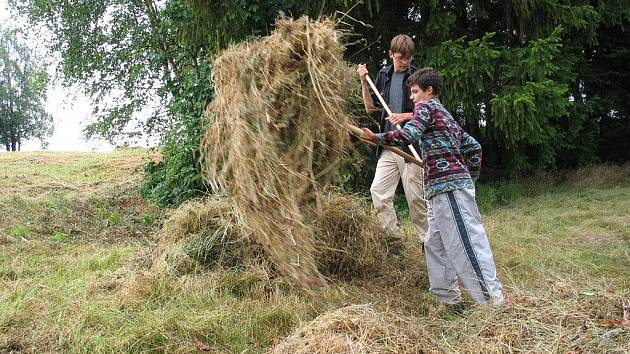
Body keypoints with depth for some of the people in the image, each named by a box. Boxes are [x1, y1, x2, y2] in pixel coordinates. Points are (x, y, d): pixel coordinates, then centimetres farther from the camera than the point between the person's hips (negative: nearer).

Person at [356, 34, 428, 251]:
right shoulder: (384, 75, 13)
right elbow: (370, 107, 15)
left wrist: (406, 115, -17)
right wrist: (364, 81, 4)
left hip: (412, 146, -5)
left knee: (416, 197, -1)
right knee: (378, 191, -3)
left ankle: (428, 240, 13)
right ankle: (393, 239, 5)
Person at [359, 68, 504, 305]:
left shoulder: (426, 106, 1)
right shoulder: (446, 116, 27)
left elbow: (410, 134, -17)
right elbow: (474, 147, 27)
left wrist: (376, 138, -12)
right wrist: (470, 177, 29)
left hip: (448, 184, -10)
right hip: (441, 189, 10)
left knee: (465, 242, -9)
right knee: (435, 244, 11)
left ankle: (492, 298, -7)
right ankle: (449, 297, 14)